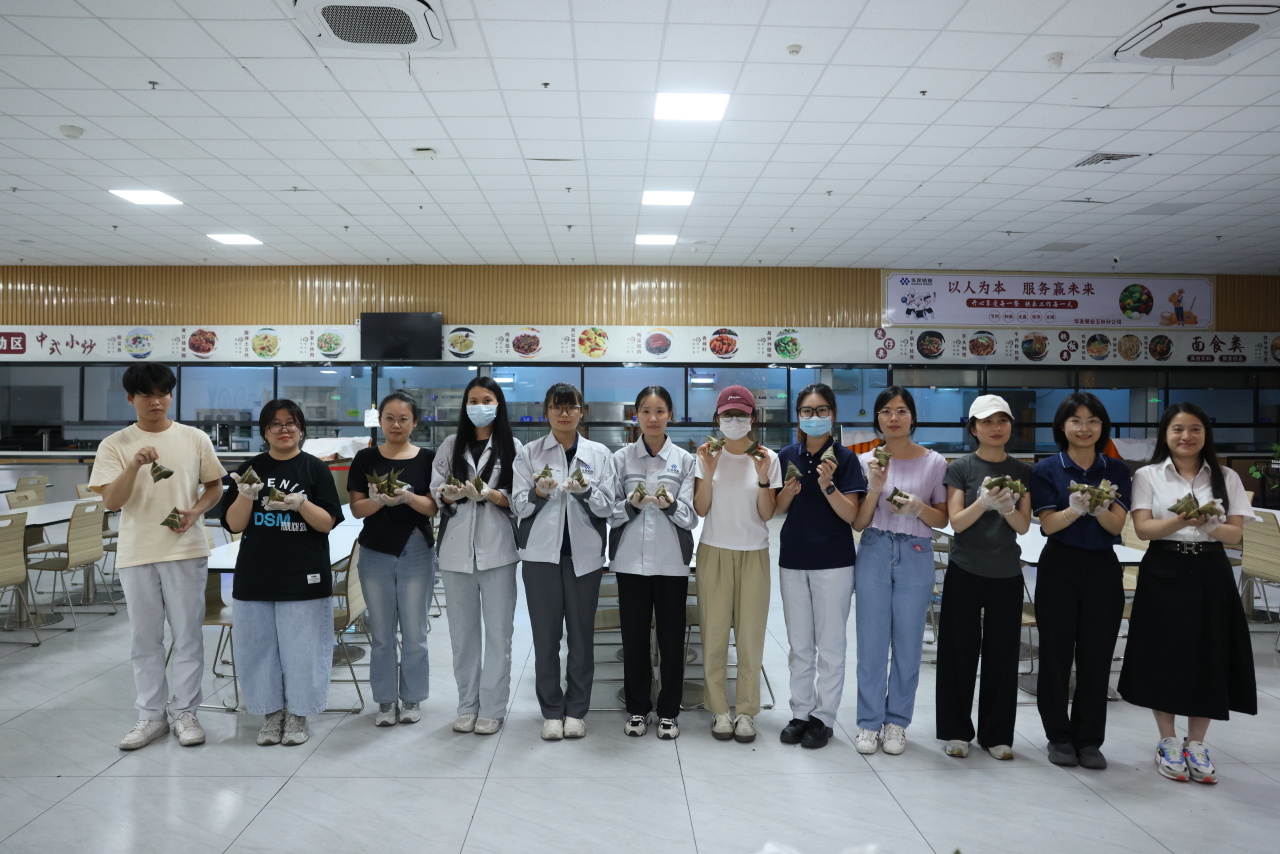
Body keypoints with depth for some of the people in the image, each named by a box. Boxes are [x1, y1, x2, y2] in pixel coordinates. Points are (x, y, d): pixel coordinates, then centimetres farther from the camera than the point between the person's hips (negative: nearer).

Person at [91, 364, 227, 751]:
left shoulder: (195, 439, 2)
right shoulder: (115, 445, 0)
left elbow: (215, 486, 10)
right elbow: (111, 501, -8)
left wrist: (195, 512, -9)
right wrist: (135, 465, -24)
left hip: (186, 550, 0)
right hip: (136, 554, 0)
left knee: (188, 635, 5)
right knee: (144, 639, 9)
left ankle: (185, 711, 18)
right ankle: (151, 715, 22)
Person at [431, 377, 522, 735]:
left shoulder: (512, 447, 2)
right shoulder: (451, 445, 10)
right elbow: (435, 492, 7)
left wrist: (489, 494, -20)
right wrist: (450, 494, -14)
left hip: (497, 549, -2)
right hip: (456, 549, 3)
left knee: (497, 631, 3)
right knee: (463, 631, 10)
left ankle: (492, 708, 12)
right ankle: (467, 705, 22)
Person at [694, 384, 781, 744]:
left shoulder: (768, 458, 1)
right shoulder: (708, 455, 1)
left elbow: (767, 514, -3)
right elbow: (700, 509, -4)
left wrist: (763, 478, -17)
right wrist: (709, 472, -16)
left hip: (753, 555, 0)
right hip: (715, 552, 0)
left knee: (750, 636, 1)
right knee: (714, 634, 1)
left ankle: (746, 712, 13)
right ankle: (719, 710, 13)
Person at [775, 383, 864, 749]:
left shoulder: (845, 458, -6)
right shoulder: (787, 456, 4)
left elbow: (851, 515, -11)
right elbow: (778, 510, 8)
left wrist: (827, 485, -25)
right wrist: (788, 491, -12)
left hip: (833, 562, -3)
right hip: (793, 559, 4)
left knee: (829, 646, 5)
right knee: (799, 645, 13)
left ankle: (823, 717, 17)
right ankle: (800, 712, 24)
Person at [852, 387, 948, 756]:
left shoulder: (934, 462, 1)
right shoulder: (867, 461, 3)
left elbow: (942, 519, 6)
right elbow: (858, 523, 2)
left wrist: (919, 507, -14)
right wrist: (875, 489, -13)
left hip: (916, 556, 0)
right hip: (874, 553, 1)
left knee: (908, 643, 5)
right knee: (871, 642, 3)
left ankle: (896, 722, 20)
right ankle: (869, 722, 15)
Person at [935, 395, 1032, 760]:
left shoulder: (1022, 472, 6)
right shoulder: (961, 468, -1)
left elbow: (1024, 526, 0)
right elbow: (957, 522, -9)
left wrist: (1007, 507, -20)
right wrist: (984, 502, -26)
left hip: (1006, 575, 2)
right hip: (965, 573, -2)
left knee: (1002, 654, 7)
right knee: (961, 652, 3)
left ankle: (997, 734, 21)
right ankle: (957, 731, 17)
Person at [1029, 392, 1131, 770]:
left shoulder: (1116, 470, 5)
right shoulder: (1047, 469, -2)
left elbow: (1116, 526, -4)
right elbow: (1048, 524, -10)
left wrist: (1099, 509, -26)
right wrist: (1075, 509, -30)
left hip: (1103, 570, 2)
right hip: (1059, 568, -2)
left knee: (1096, 657, 6)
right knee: (1056, 654, 4)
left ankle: (1089, 740, 19)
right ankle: (1059, 737, 18)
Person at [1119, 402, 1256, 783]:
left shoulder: (1227, 478, 7)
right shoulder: (1148, 476, 1)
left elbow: (1236, 534, 1)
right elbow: (1142, 528, -8)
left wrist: (1210, 526, -21)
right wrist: (1180, 522, -27)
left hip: (1210, 574, 2)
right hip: (1164, 573, -2)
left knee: (1208, 658, 3)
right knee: (1163, 656, 1)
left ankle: (1196, 745, 17)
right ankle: (1168, 743, 16)